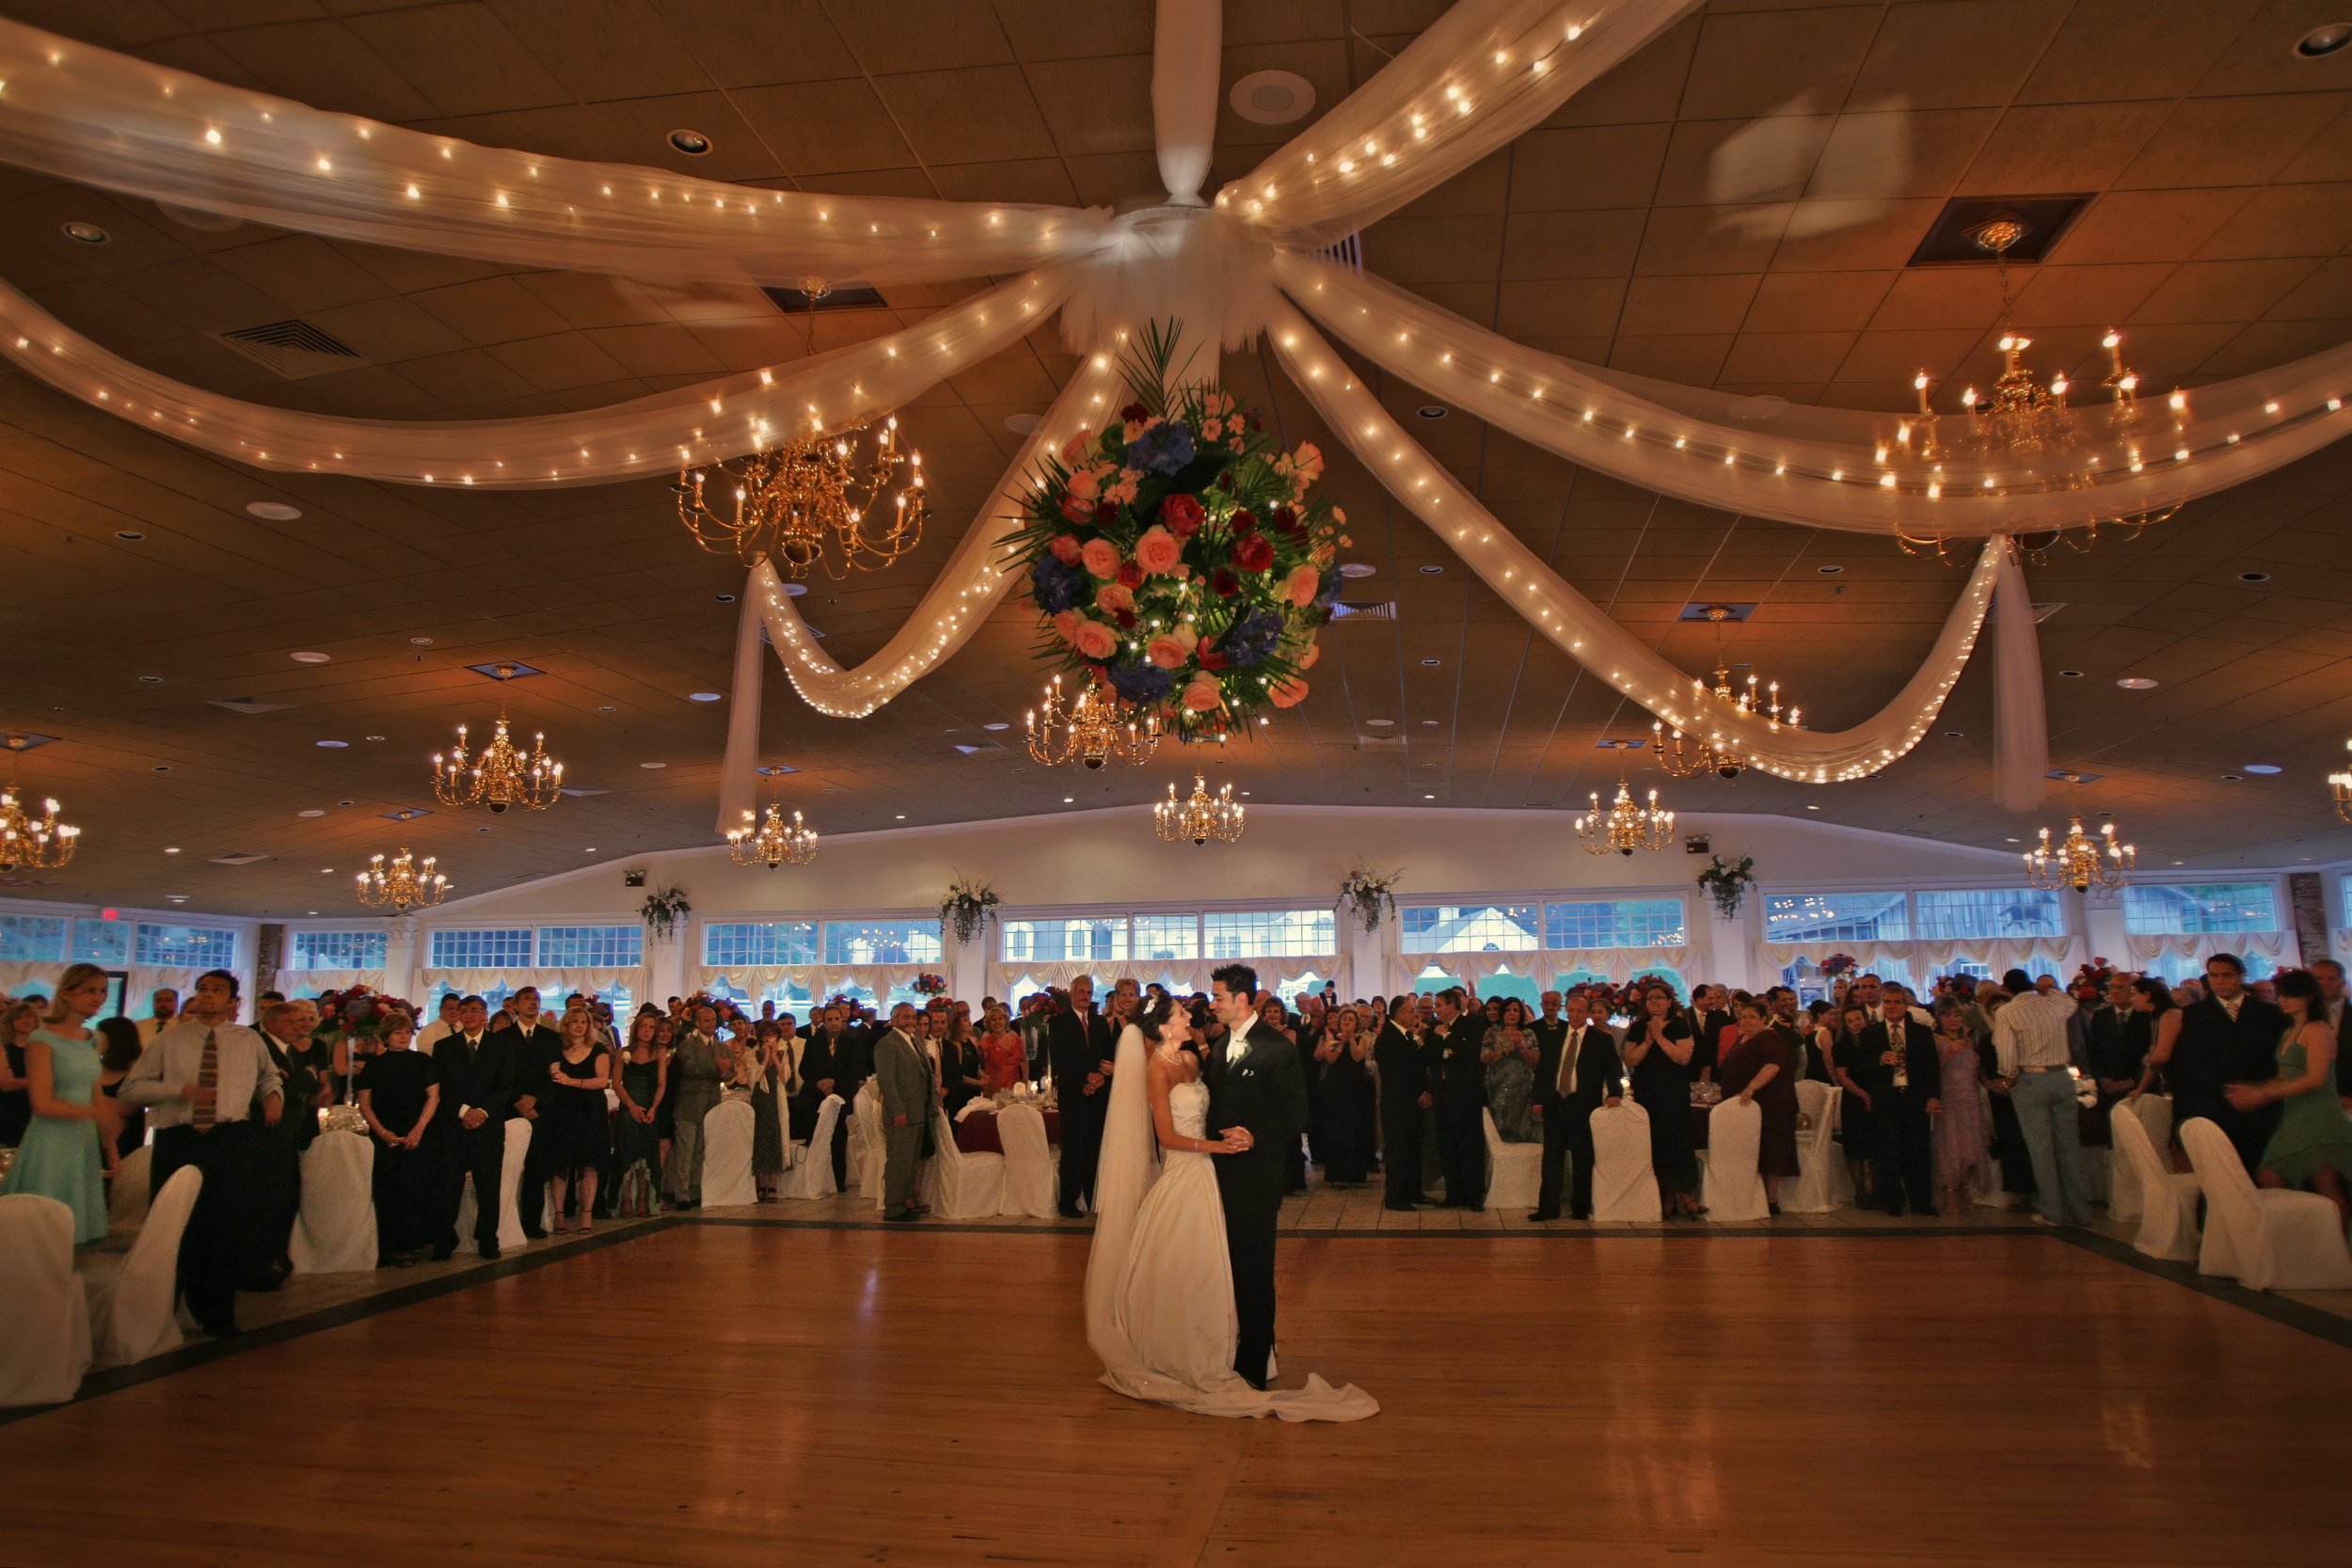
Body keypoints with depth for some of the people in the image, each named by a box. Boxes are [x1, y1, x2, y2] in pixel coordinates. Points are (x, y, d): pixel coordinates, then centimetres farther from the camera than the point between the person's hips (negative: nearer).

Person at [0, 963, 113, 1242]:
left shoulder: (92, 1040, 9)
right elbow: (43, 1105, -16)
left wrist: (109, 1146, 8)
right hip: (51, 1144, -6)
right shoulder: (42, 1039, -11)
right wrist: (97, 1114, -13)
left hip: (86, 1144, 6)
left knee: (73, 1230, 11)